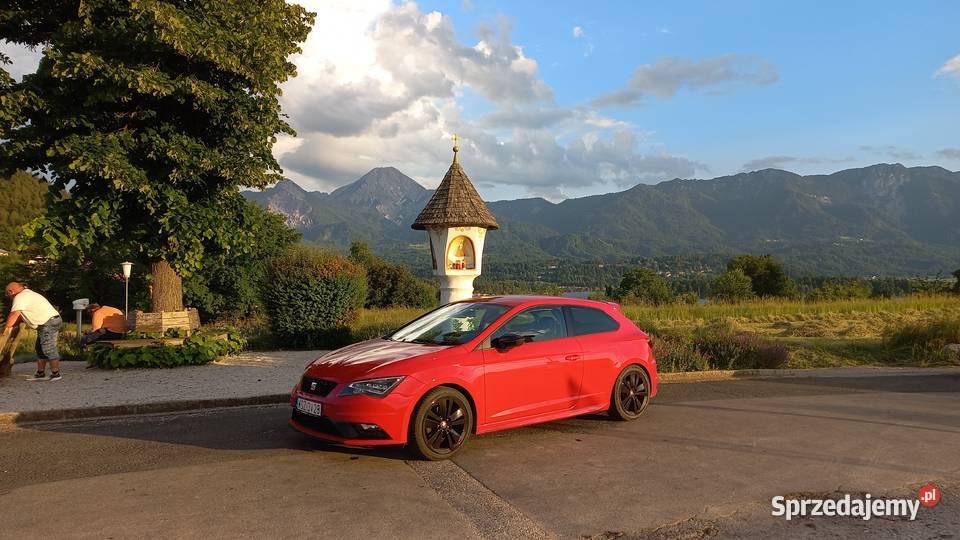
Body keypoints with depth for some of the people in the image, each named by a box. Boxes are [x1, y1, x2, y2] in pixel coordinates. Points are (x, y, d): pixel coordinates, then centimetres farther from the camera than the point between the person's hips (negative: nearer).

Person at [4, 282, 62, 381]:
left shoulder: (20, 297, -9)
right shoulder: (28, 294, 23)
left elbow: (13, 315, -11)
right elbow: (21, 316, 25)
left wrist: (7, 328, -1)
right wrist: (12, 326, 18)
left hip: (49, 323, -11)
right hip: (50, 322, 11)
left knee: (48, 349, -8)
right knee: (40, 348, 15)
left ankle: (56, 374, -6)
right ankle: (40, 374, 18)